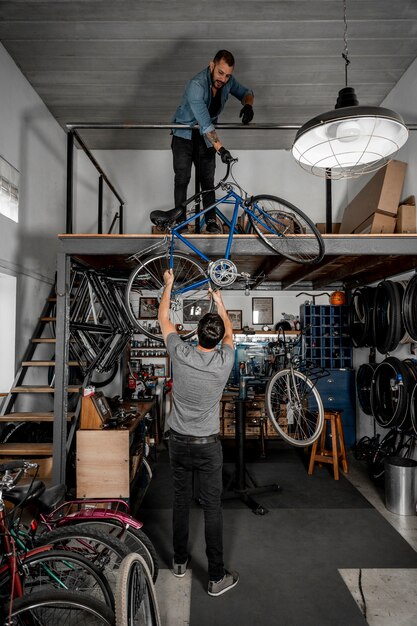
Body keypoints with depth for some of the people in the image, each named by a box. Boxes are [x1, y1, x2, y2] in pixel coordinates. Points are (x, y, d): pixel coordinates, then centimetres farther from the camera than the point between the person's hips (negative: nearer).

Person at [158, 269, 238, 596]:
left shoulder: (181, 354, -15)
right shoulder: (224, 361, -15)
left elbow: (164, 319, 2)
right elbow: (230, 332, 8)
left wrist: (168, 284, 15)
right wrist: (220, 301, 19)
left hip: (179, 443, 2)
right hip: (208, 446, -2)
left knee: (181, 501, 18)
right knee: (212, 508, 7)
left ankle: (180, 560, 35)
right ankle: (217, 576, 18)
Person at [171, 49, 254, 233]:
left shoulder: (228, 81, -10)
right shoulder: (196, 85, -30)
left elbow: (246, 92, 8)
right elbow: (205, 123, -37)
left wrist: (248, 105, -16)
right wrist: (220, 148, -45)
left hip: (206, 136, 4)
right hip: (184, 135, -4)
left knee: (208, 180, -1)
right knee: (182, 178, -9)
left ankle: (211, 221, 4)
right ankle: (180, 221, -2)